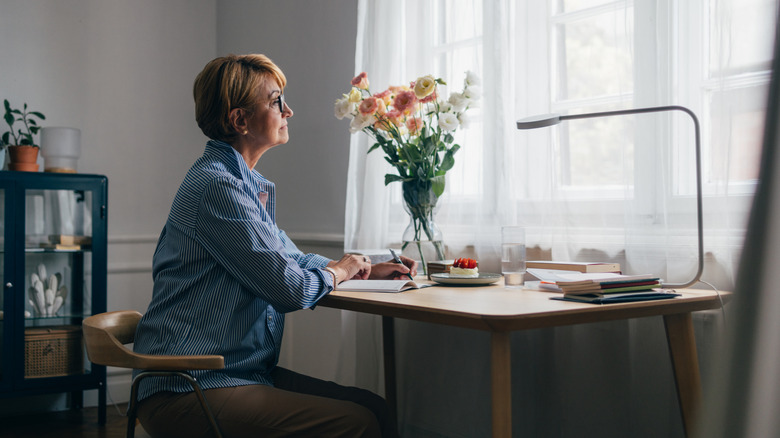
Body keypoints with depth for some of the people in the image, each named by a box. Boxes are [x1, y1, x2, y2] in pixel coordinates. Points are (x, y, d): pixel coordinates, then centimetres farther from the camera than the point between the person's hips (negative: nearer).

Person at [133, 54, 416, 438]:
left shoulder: (245, 183, 16)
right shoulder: (217, 186, -17)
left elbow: (288, 255, 29)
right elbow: (290, 289, -18)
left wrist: (368, 269, 18)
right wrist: (338, 270, 3)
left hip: (243, 370, 10)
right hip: (189, 390, -9)